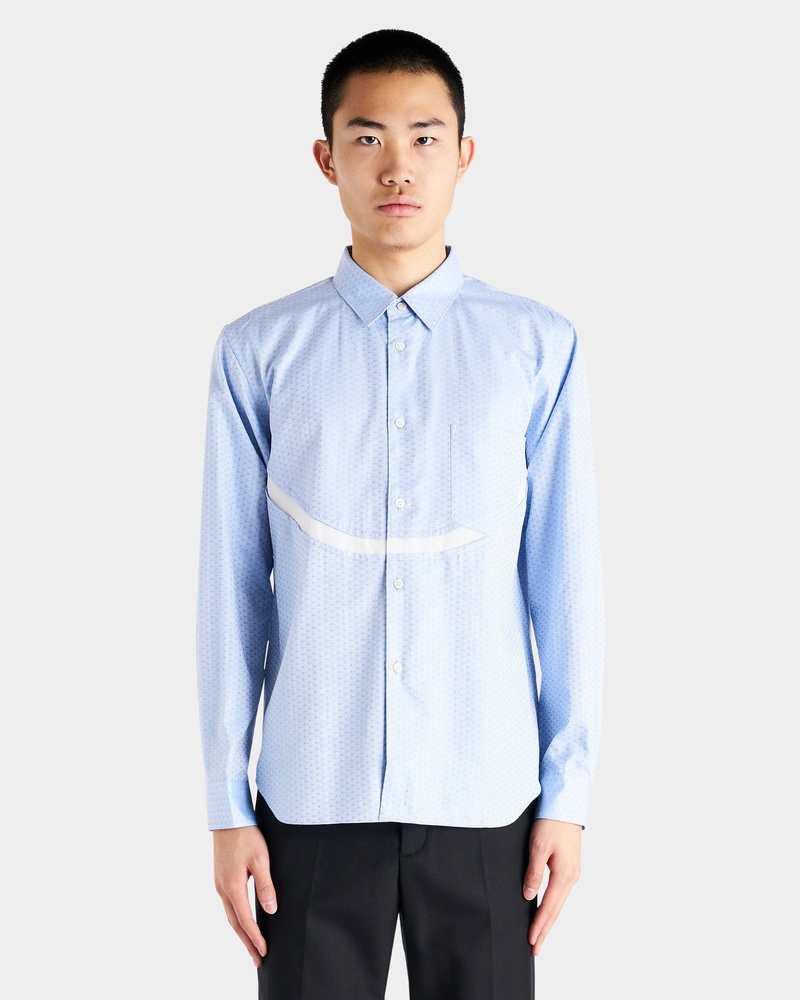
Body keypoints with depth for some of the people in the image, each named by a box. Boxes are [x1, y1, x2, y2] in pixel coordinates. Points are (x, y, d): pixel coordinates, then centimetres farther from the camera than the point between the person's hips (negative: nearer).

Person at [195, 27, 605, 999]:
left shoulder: (539, 348, -2)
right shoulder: (258, 353, -2)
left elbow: (567, 580, 0)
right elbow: (231, 588, 1)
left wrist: (568, 790, 1)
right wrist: (227, 803, 2)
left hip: (484, 793, 0)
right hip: (312, 795, 0)